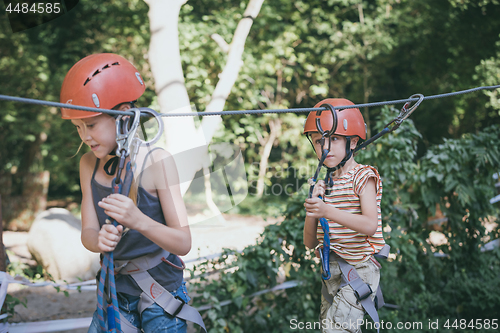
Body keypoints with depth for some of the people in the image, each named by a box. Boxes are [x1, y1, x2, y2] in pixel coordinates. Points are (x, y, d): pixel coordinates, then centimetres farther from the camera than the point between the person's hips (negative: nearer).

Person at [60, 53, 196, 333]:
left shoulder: (157, 162, -18)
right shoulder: (89, 165, -2)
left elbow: (183, 244, -21)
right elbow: (87, 232, -4)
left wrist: (139, 220, -39)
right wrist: (99, 240, -28)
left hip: (161, 297, -4)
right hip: (115, 292, 4)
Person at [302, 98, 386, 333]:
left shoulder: (363, 176, -6)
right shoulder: (324, 185, 12)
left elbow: (370, 225, -22)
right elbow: (310, 242, 9)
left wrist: (328, 211, -29)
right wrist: (312, 210, -8)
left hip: (359, 269, -7)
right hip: (331, 272, 7)